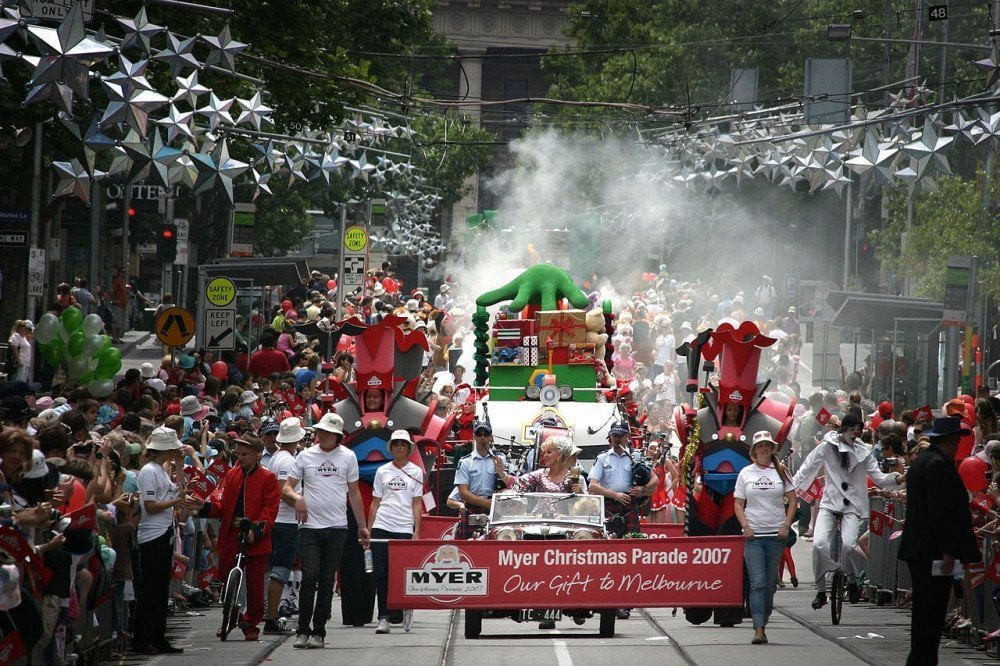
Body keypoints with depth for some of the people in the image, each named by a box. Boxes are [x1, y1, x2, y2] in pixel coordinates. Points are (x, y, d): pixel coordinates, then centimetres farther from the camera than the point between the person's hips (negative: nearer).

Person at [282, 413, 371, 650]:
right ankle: (303, 631, -5)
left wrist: (362, 526, 14)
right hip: (309, 526, -1)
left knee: (327, 581, 3)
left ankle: (318, 632, 8)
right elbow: (286, 488, 7)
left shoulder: (347, 457, 8)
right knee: (309, 577, -10)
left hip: (336, 528, 1)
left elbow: (354, 493, 15)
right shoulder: (305, 456, 5)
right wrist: (297, 497, -16)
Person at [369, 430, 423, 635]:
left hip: (404, 528, -2)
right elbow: (376, 502, 14)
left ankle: (407, 608, 21)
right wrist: (368, 530, 9)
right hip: (382, 527, 2)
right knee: (381, 574, -3)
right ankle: (383, 617, 1)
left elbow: (417, 503, 5)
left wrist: (416, 531, -3)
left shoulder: (416, 472, 7)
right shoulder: (382, 472, 12)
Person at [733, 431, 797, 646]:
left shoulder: (781, 472, 7)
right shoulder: (746, 473, 6)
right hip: (754, 535, -1)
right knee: (757, 582, -12)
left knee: (770, 583, 5)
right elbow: (738, 504, 7)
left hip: (776, 534, 1)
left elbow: (792, 500, 9)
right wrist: (745, 526, -7)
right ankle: (759, 630, -18)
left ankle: (763, 624, 16)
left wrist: (786, 526, -3)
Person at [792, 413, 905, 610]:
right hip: (830, 503, 0)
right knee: (819, 544, -18)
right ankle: (821, 591, -4)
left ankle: (852, 581, 5)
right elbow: (806, 470, 5)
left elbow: (878, 477, 1)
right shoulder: (826, 447, 1)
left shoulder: (863, 452, 4)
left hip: (853, 506, 0)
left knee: (848, 544, -23)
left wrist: (896, 477, -17)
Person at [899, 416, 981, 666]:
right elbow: (941, 513, -21)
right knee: (932, 616, -8)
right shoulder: (939, 466, -16)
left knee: (923, 614, 15)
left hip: (916, 551, 10)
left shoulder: (920, 462, 16)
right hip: (934, 552, -10)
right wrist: (948, 551, -20)